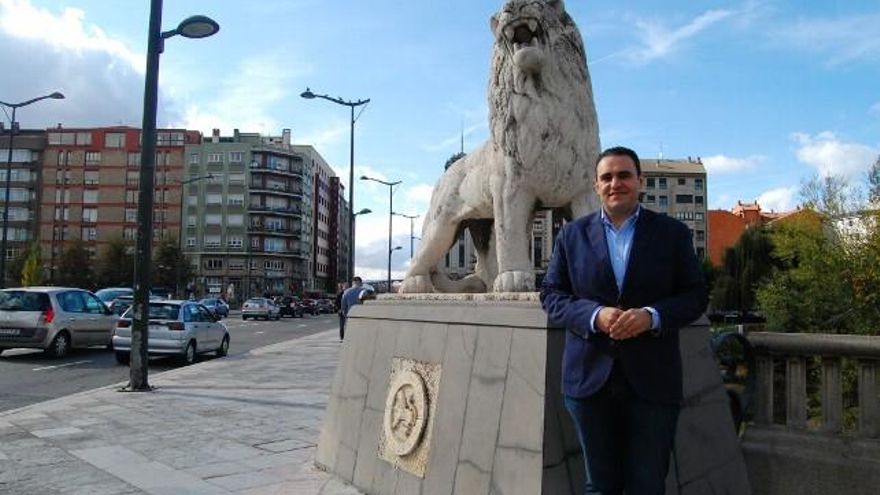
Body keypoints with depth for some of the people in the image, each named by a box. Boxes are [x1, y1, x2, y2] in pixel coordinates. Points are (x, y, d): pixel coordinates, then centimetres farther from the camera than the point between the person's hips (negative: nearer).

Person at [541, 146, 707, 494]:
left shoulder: (672, 233, 4)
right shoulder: (572, 235, 6)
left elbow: (695, 296, 3)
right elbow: (551, 295, 4)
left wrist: (652, 316, -16)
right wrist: (594, 315, -14)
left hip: (652, 380, -1)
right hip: (590, 378, 1)